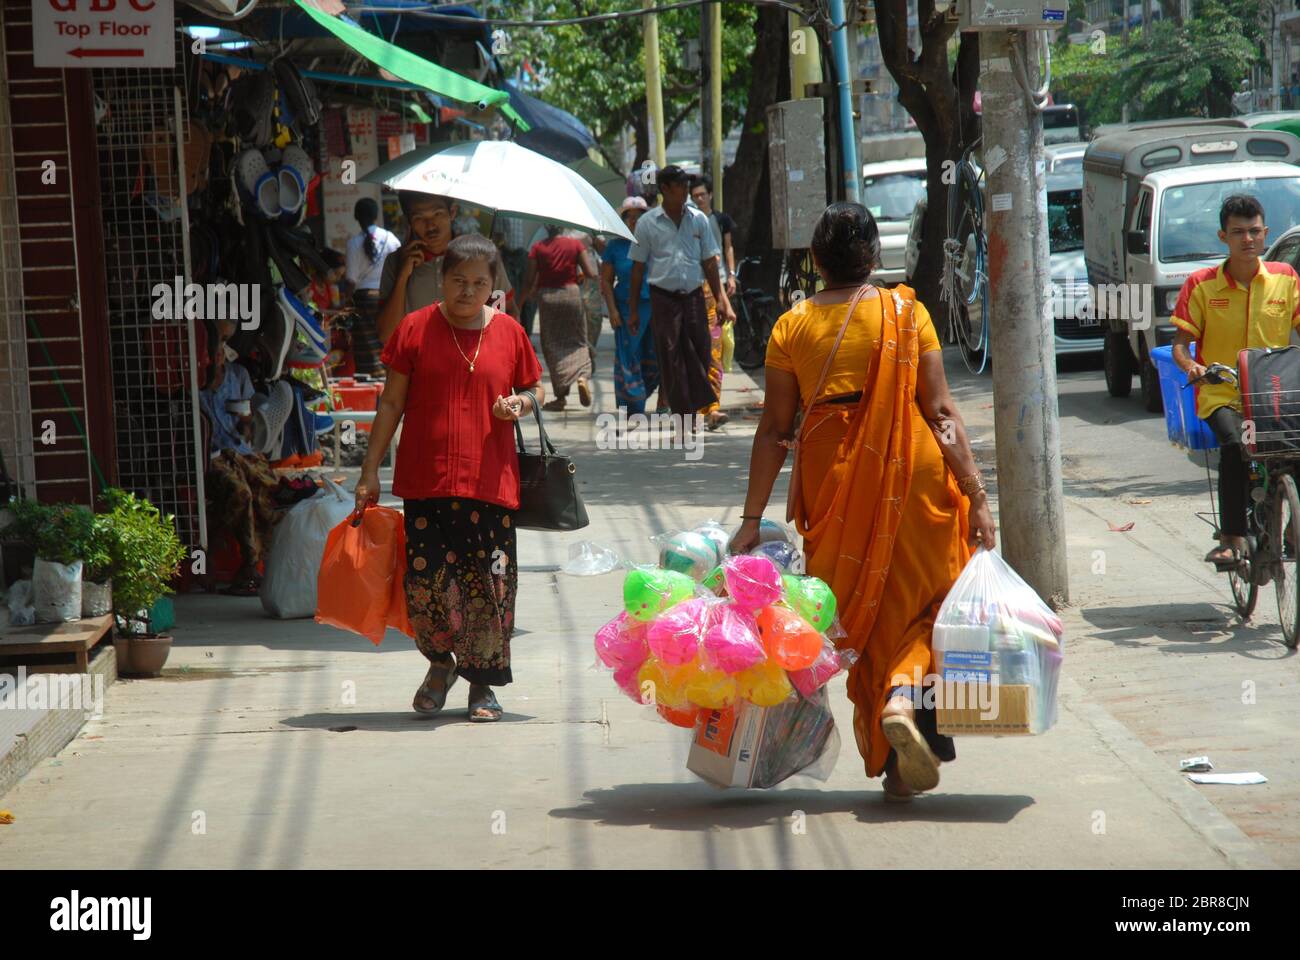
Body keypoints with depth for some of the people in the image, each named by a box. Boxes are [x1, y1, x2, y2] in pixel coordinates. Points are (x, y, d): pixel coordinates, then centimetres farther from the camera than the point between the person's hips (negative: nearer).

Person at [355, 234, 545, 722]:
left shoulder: (508, 333, 6)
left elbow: (535, 389, 19)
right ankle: (441, 663, 20)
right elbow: (391, 403, 7)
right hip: (426, 480, -1)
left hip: (490, 480, 1)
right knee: (425, 581, -7)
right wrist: (370, 471, 5)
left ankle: (483, 683, 14)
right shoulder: (416, 329, 3)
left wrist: (520, 404, -6)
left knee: (491, 584, -2)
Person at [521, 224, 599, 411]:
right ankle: (583, 376, -15)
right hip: (571, 293, 0)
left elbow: (530, 279, -4)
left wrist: (526, 295, 15)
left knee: (552, 345, 6)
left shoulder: (538, 248, -3)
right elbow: (591, 274, -6)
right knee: (578, 340, 13)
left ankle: (561, 395, 1)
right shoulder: (576, 244, -1)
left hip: (547, 296, 0)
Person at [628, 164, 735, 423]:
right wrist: (633, 310, 3)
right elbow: (638, 267, 4)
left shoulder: (698, 220, 8)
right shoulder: (647, 223, 1)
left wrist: (721, 300, 5)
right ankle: (683, 419, 1)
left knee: (701, 356, -1)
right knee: (671, 360, -2)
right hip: (663, 298, -2)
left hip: (693, 296, 2)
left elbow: (709, 263, 12)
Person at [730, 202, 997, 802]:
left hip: (831, 482, 2)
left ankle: (896, 762, 11)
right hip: (912, 478, -2)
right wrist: (975, 495, -3)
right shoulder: (906, 313, -3)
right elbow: (940, 410, -6)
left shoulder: (792, 327, 0)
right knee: (924, 601, 12)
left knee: (864, 615, 12)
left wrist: (752, 518, 4)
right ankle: (904, 696, -18)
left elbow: (775, 428, 0)